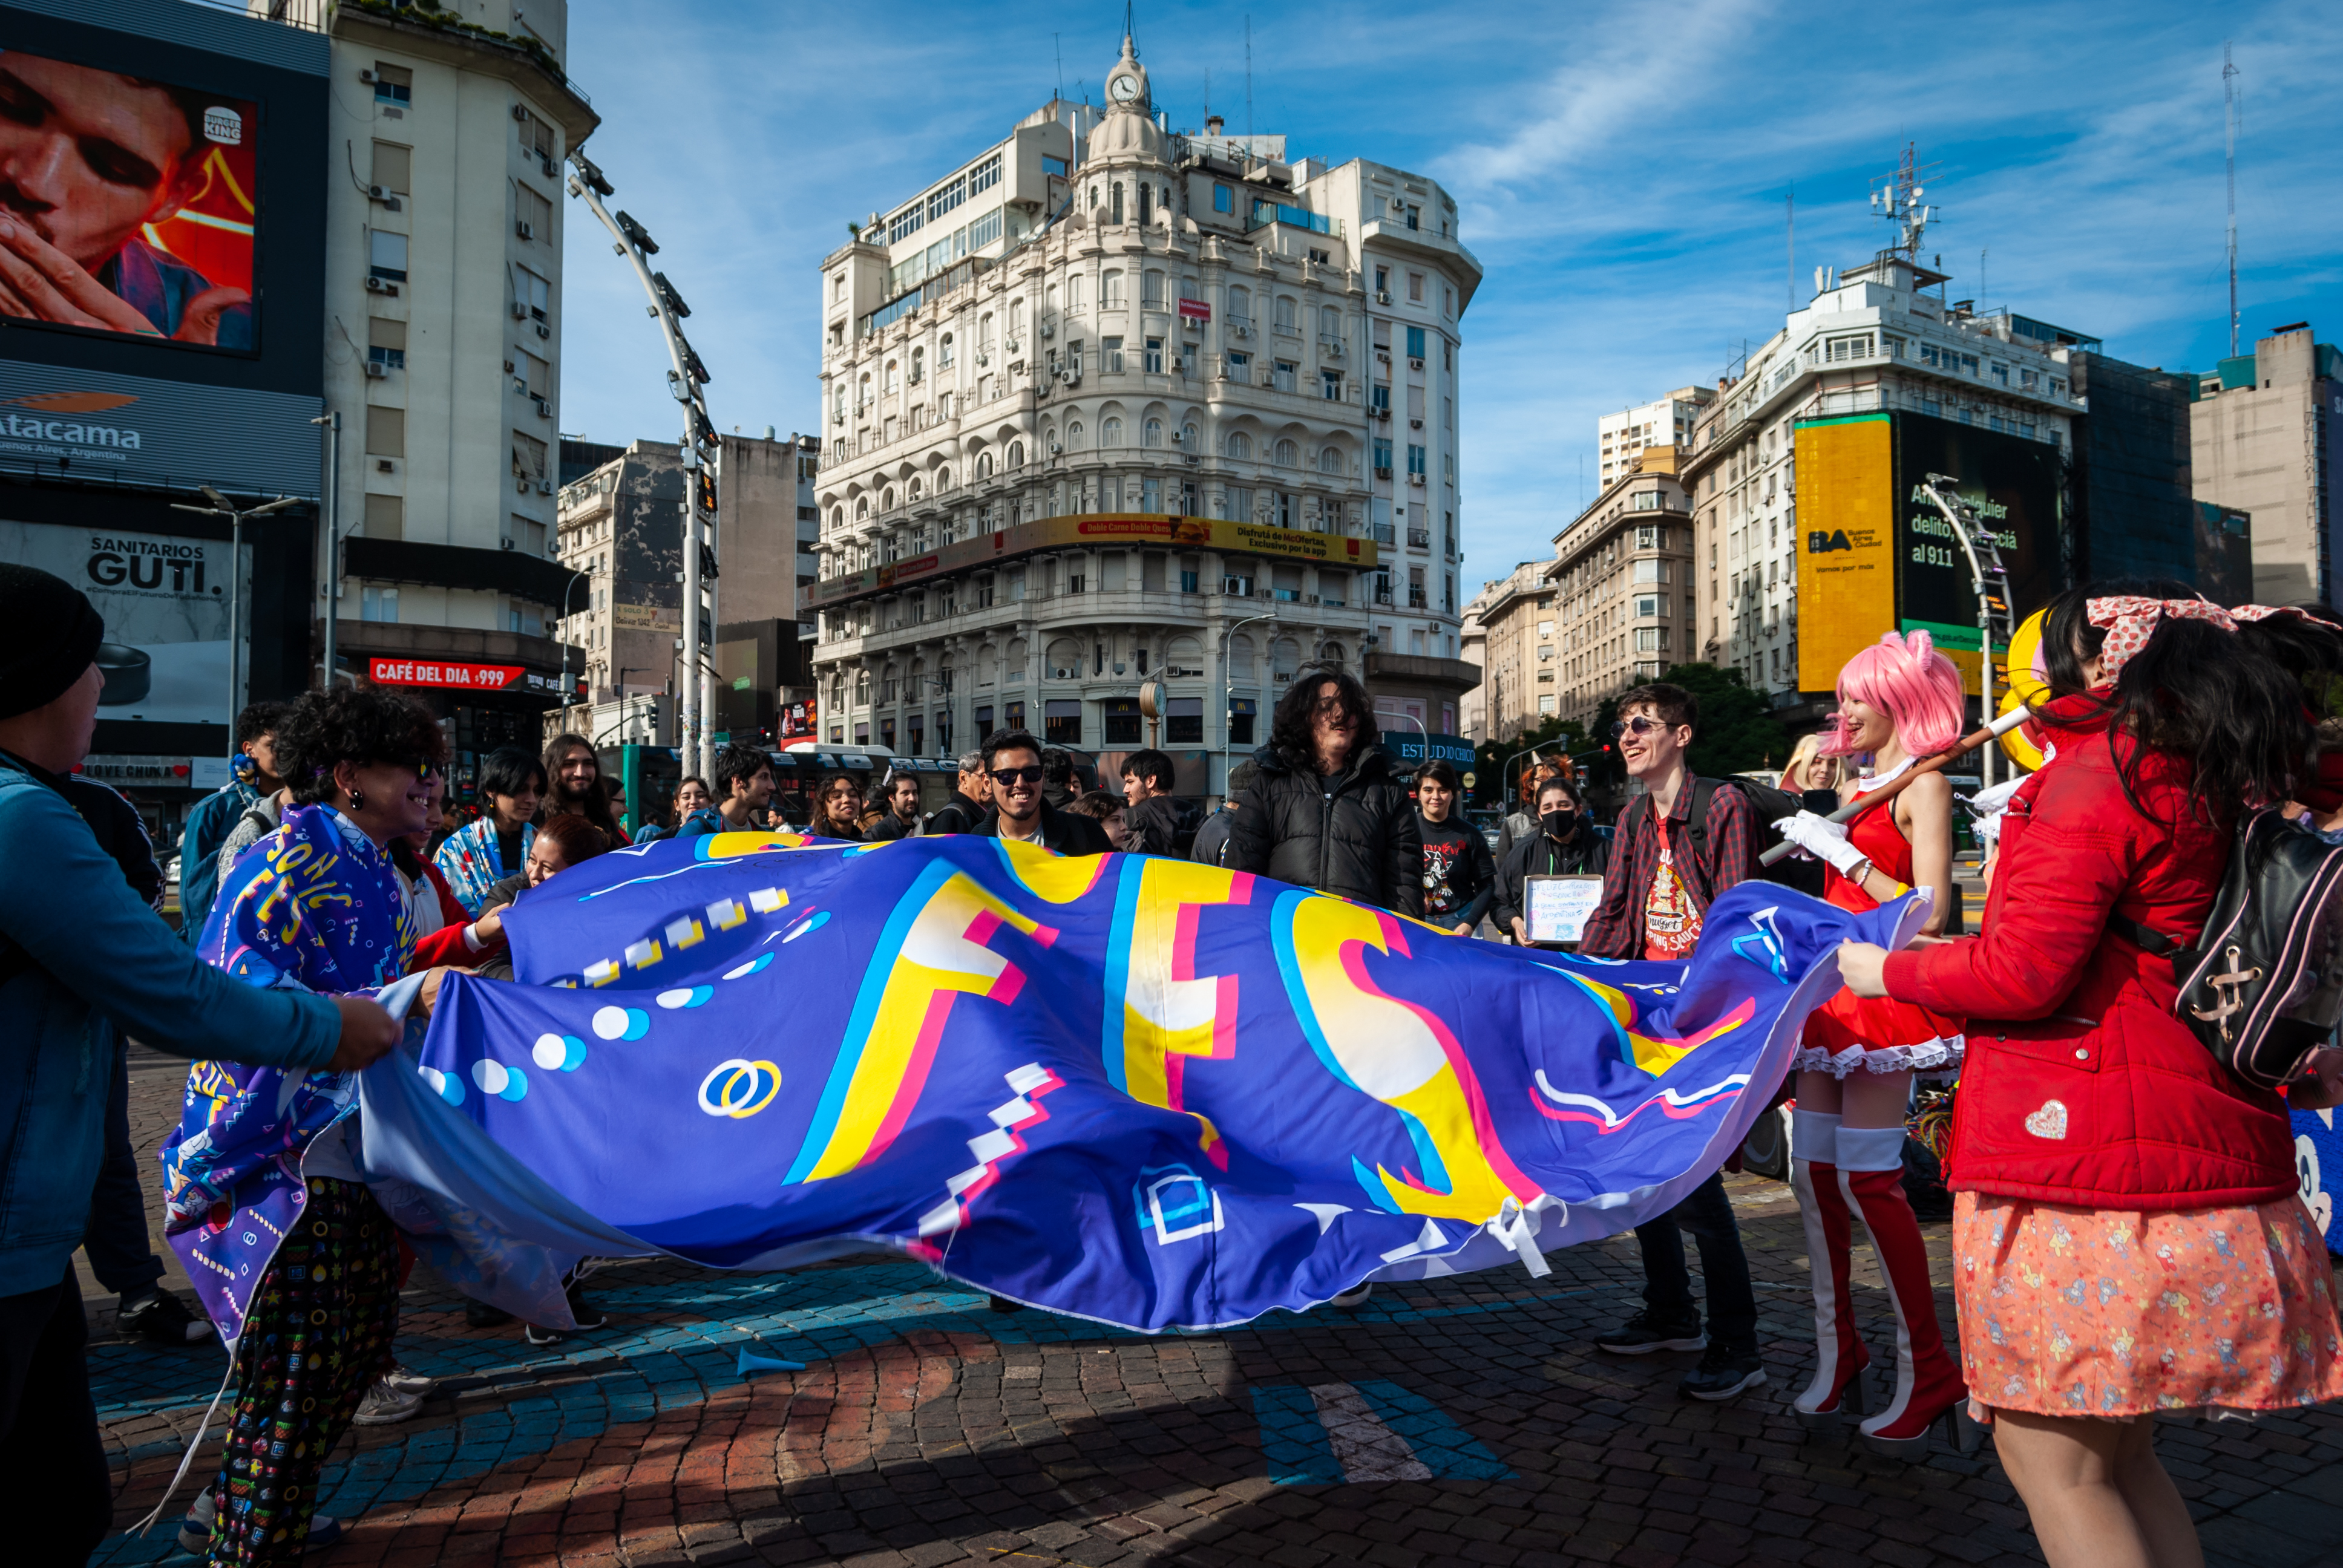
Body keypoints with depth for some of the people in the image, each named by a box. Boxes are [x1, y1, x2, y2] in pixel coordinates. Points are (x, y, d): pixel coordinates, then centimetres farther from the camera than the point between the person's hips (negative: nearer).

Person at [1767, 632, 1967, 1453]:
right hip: (1833, 990, 8)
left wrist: (1843, 852, -14)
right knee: (1812, 1170, 6)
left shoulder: (1924, 785, -5)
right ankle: (1837, 1352, 17)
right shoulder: (1855, 787, 17)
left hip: (1886, 990, -8)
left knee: (1867, 1178, -10)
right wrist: (1808, 808, 16)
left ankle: (1927, 1371, 2)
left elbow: (1930, 911, -15)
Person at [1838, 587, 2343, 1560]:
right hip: (2213, 1157, 9)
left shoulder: (2099, 776, -11)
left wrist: (1886, 972, -2)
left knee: (2052, 1462, 1)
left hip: (2084, 1164, -9)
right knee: (2114, 1457, 19)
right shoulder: (2217, 788, 15)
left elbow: (2021, 973, -17)